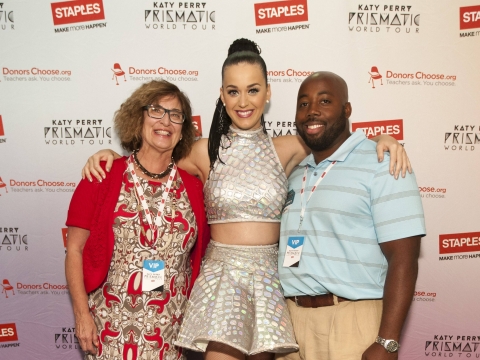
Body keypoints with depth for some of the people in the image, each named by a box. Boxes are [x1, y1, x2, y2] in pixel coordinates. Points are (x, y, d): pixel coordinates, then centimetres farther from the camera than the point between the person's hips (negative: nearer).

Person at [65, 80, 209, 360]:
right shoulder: (102, 177, -5)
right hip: (110, 325, -1)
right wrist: (81, 313, -8)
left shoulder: (193, 187, 1)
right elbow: (75, 250, -3)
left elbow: (200, 255, 8)